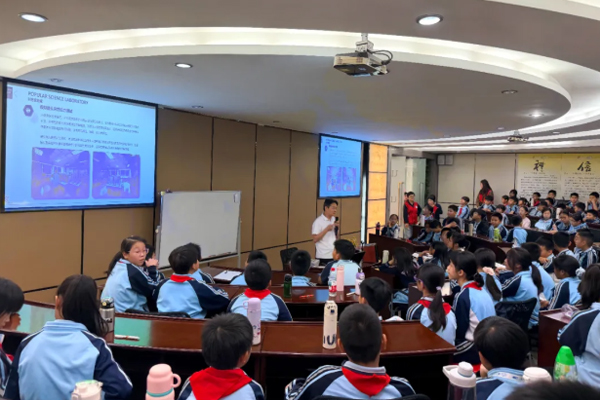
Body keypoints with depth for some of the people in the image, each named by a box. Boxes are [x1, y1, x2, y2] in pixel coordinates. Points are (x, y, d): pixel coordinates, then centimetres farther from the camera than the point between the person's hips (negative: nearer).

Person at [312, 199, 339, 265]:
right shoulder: (318, 221, -10)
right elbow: (315, 239, -15)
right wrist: (326, 229, -20)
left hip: (334, 255, 6)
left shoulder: (333, 220, 11)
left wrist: (336, 228, -1)